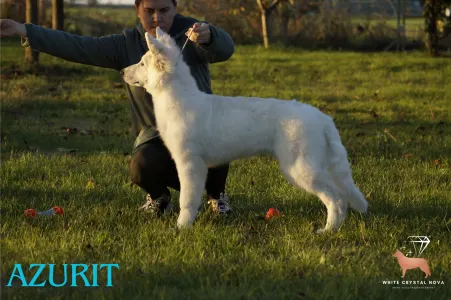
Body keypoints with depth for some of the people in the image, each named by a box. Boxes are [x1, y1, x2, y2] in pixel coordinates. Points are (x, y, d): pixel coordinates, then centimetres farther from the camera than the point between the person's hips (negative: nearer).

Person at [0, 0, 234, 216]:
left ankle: (216, 195, 2)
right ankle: (158, 196, 9)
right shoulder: (126, 44, 3)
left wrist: (208, 36, -52)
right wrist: (26, 32, -14)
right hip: (155, 133, 2)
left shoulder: (191, 33, -5)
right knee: (143, 168, -31)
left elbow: (225, 49, -26)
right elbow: (78, 47, -4)